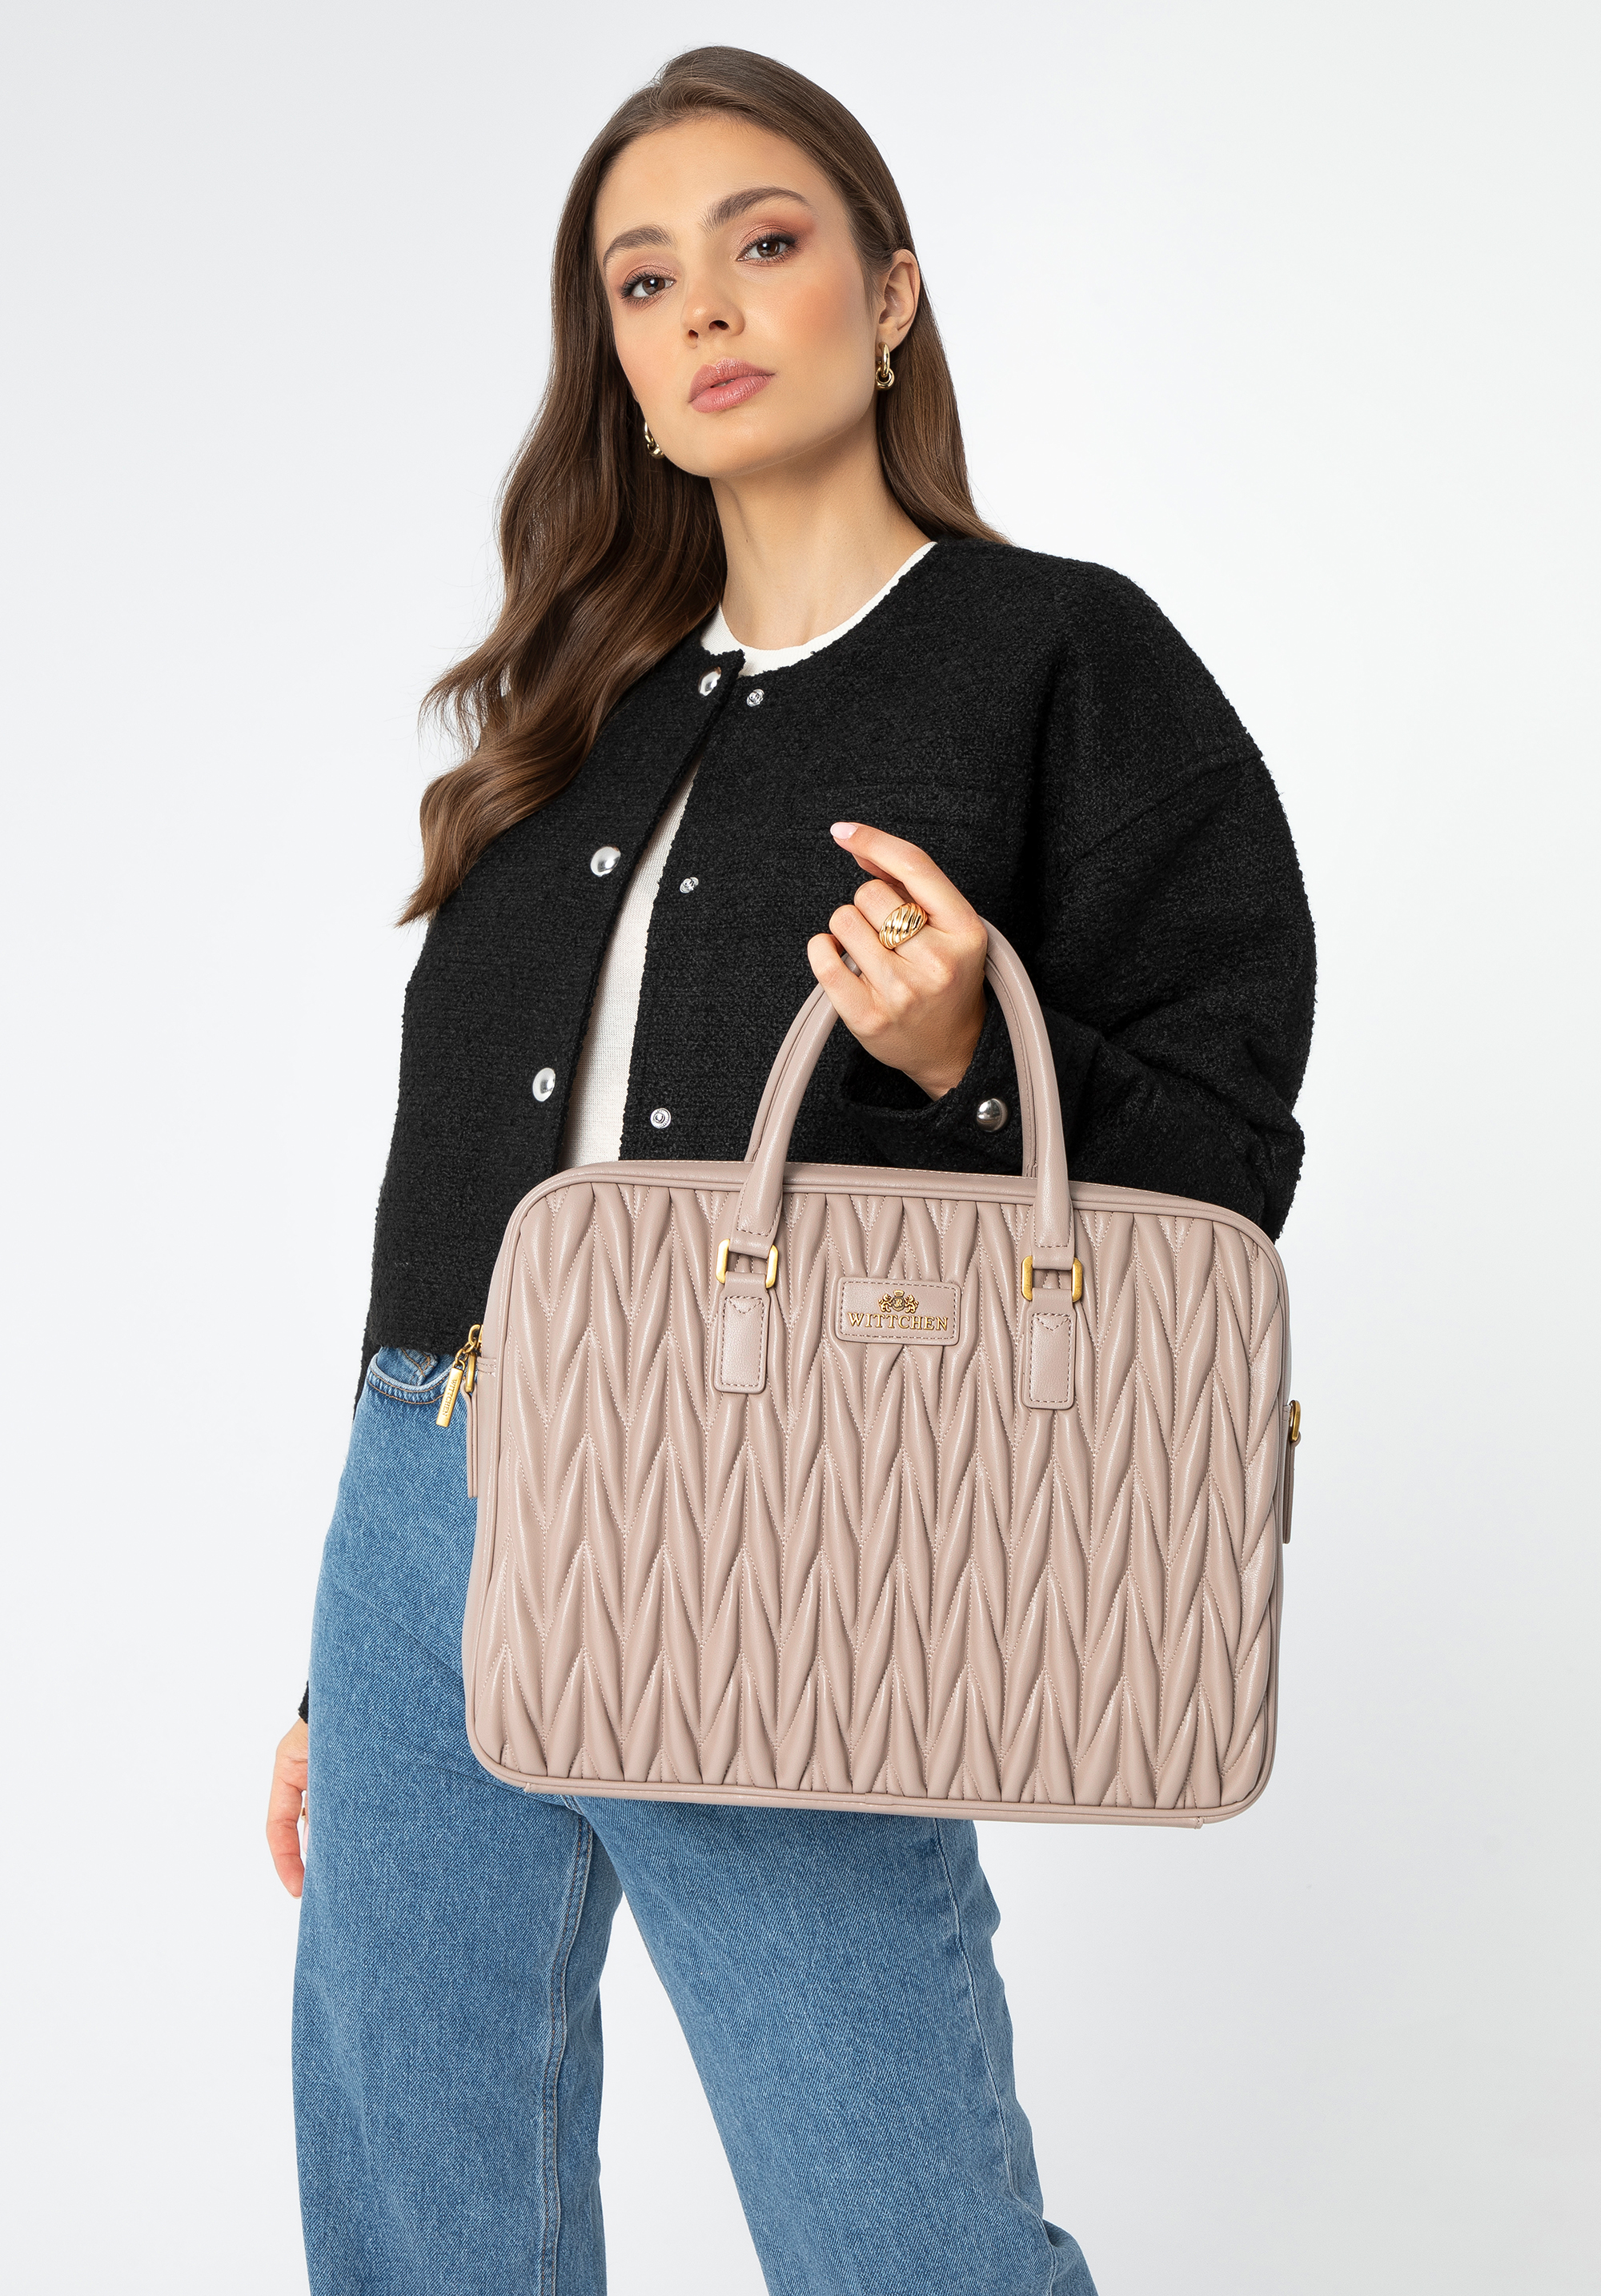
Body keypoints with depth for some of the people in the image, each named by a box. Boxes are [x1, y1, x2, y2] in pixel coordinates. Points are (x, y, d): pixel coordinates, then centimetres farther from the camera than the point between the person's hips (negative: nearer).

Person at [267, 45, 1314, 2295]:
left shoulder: (1066, 659, 0)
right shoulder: (576, 712, 15)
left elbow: (1221, 1169, -1)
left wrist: (968, 1069, -22)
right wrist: (346, 1664, 18)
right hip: (422, 1527, 6)